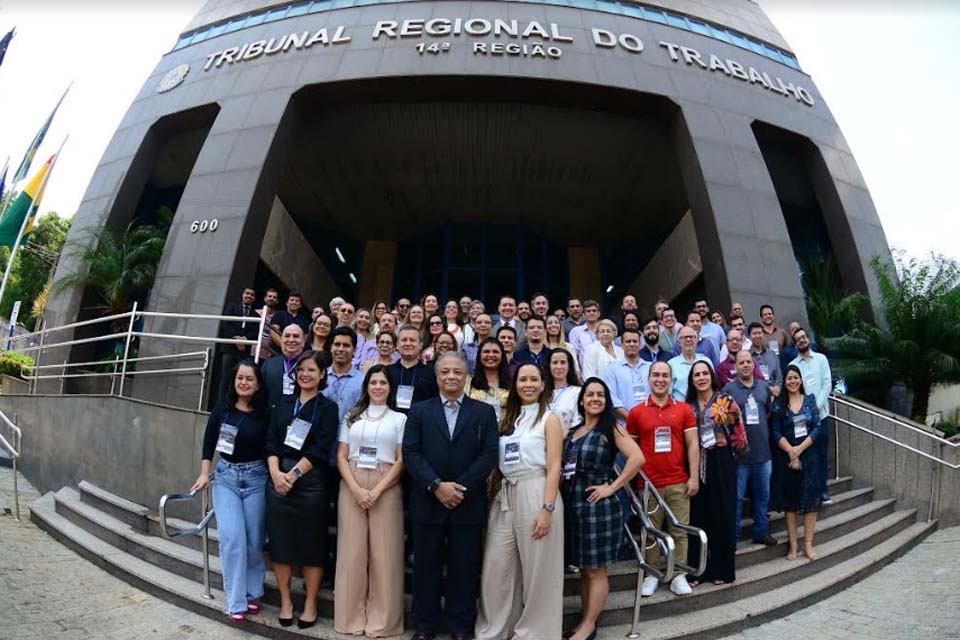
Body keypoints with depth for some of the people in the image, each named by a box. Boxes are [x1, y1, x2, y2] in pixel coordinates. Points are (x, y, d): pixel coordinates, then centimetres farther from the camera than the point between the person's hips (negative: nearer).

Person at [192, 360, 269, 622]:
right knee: (232, 538, -7)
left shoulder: (264, 413, -8)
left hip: (256, 478, -1)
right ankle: (236, 602, 5)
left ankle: (253, 593, 28)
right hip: (225, 476, 1)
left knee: (254, 540, 7)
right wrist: (204, 474, 1)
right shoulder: (222, 408, -2)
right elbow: (209, 442, 5)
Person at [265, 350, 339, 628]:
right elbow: (271, 442, 5)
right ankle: (285, 602, 25)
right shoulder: (283, 404, 11)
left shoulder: (327, 408, 0)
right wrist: (276, 473, -11)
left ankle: (310, 605, 19)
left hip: (310, 483, -3)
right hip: (278, 480, 3)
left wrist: (294, 474, -15)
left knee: (311, 545, 5)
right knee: (280, 542, 9)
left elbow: (320, 450, -8)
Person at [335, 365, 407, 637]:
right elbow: (341, 456, 6)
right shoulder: (352, 416, 11)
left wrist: (376, 491, -11)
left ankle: (380, 620, 13)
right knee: (352, 551, 4)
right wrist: (357, 489, -9)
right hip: (352, 487, 2)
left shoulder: (400, 419, 5)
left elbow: (401, 461, 0)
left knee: (384, 553, 0)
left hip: (386, 488, -2)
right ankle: (352, 617, 17)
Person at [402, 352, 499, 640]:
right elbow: (410, 453, -3)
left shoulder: (484, 412, 5)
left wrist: (461, 487, -13)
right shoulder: (419, 410, 6)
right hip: (427, 502, 1)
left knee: (465, 568, 8)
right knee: (426, 567, 10)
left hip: (468, 504, 0)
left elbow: (489, 455, -4)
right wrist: (437, 486, -14)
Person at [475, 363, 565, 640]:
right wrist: (493, 497, 7)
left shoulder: (549, 419, -1)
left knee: (536, 569, 5)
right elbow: (497, 462, 15)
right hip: (504, 497, 5)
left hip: (535, 495, -5)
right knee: (495, 568, 7)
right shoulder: (508, 419, 15)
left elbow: (554, 467, -8)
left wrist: (547, 509, -16)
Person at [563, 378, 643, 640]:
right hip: (573, 505, 6)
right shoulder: (573, 431, 11)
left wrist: (612, 487, -17)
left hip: (598, 506, -6)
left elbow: (637, 458, -19)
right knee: (584, 569, 16)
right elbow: (565, 466, 19)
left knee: (596, 570, 5)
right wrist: (565, 494, 3)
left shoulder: (610, 428, -7)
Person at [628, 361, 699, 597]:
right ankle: (651, 574, 21)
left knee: (679, 531, 7)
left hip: (679, 483, 0)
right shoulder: (636, 412, 2)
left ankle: (678, 575, 20)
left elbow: (693, 445, 3)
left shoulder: (684, 409, 4)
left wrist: (694, 477, -3)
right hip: (649, 484, 0)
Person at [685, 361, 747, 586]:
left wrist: (726, 452, 4)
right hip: (697, 465, 3)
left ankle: (722, 568, 19)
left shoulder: (726, 400, -3)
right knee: (697, 514, 6)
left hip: (722, 464, -3)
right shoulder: (688, 405, 8)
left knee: (722, 514, 5)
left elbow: (739, 433, -3)